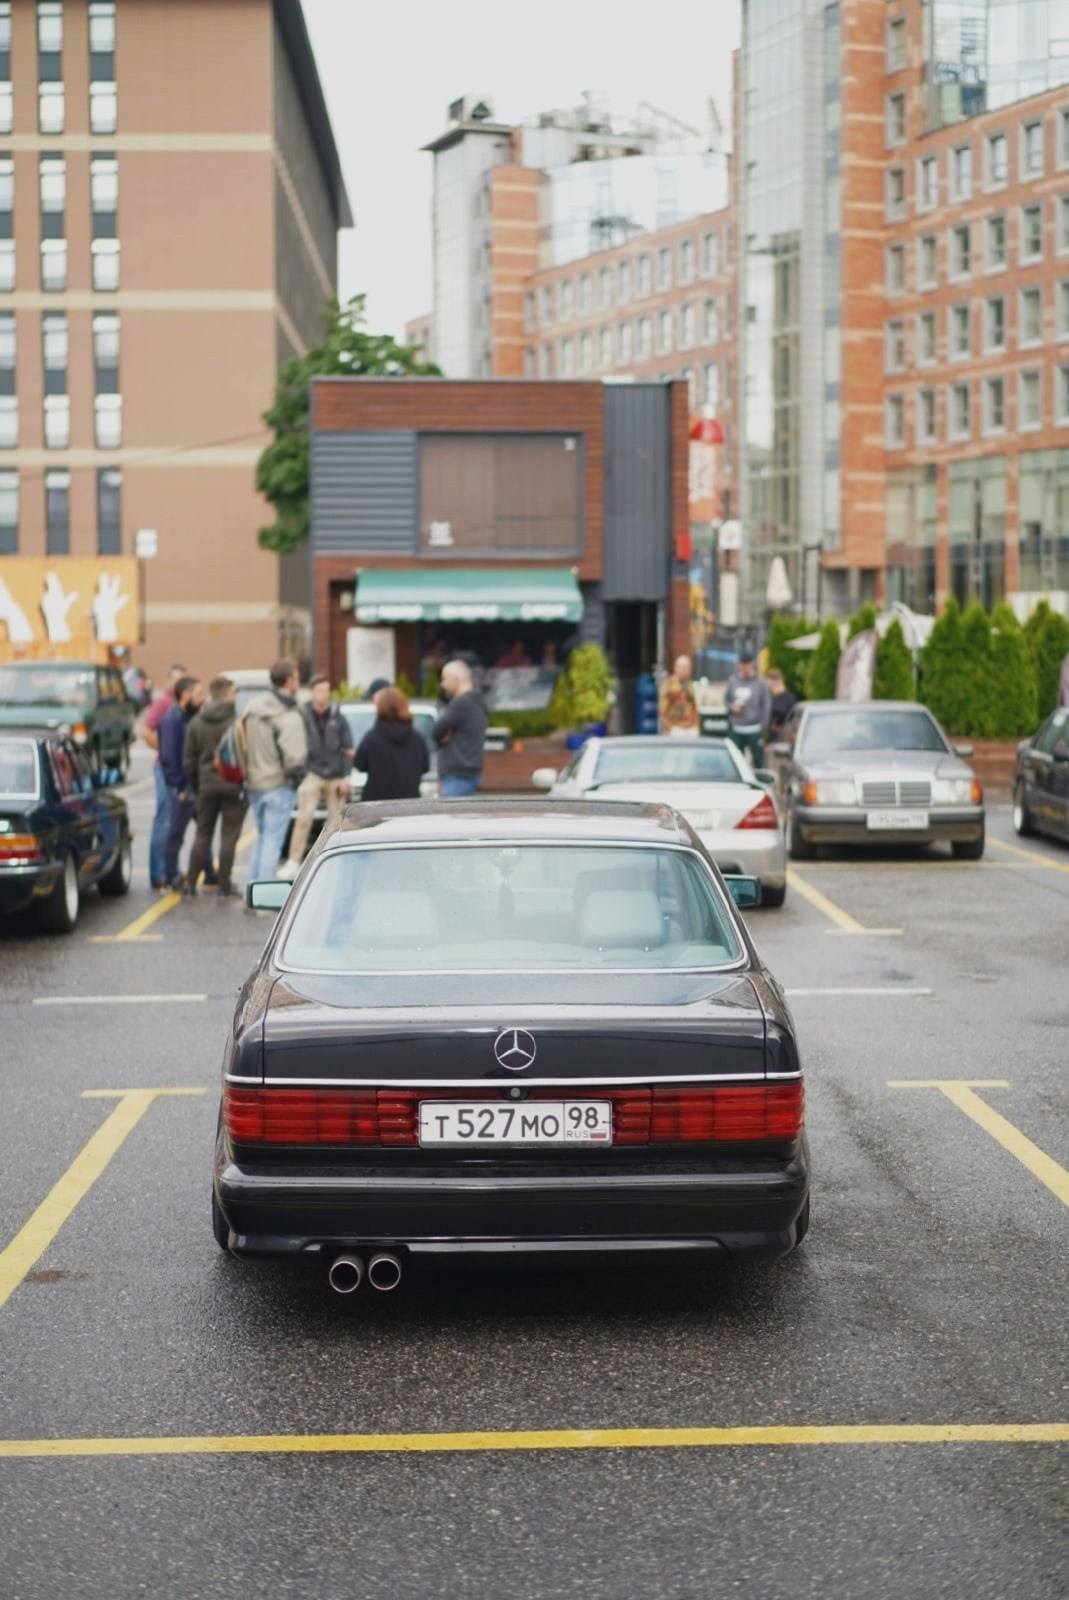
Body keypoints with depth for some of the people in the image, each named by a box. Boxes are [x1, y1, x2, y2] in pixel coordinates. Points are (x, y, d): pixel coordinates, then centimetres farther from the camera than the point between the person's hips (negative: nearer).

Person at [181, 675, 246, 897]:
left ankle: (190, 882, 10)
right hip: (233, 786, -4)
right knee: (229, 836, 2)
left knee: (202, 835, 12)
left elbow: (188, 760, 7)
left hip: (207, 786, 4)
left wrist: (195, 786, 16)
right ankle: (225, 885, 3)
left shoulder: (196, 723, 4)